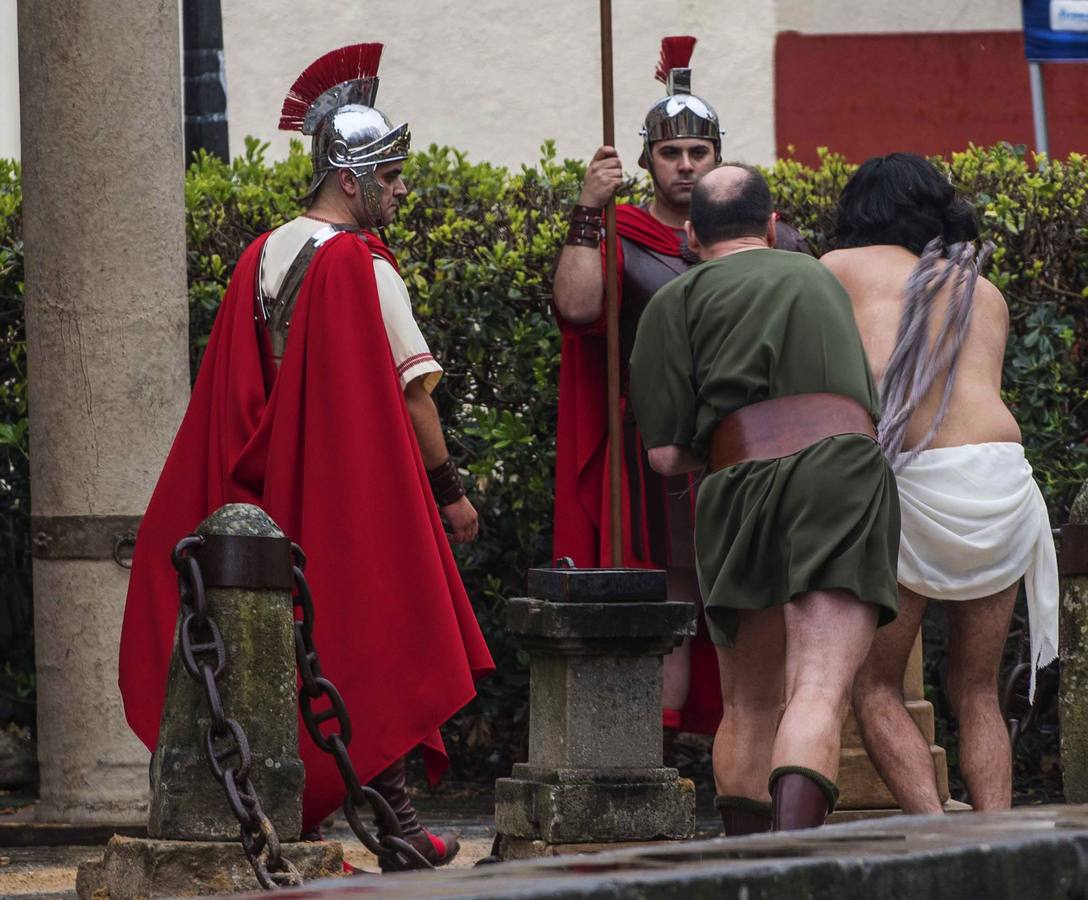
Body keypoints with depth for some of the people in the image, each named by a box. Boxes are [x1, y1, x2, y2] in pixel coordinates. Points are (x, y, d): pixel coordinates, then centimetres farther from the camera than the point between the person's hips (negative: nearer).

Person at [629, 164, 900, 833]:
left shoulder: (680, 298, 16)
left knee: (749, 706, 16)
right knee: (821, 695, -15)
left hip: (745, 483, -1)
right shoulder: (821, 278, 31)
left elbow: (667, 454, 8)